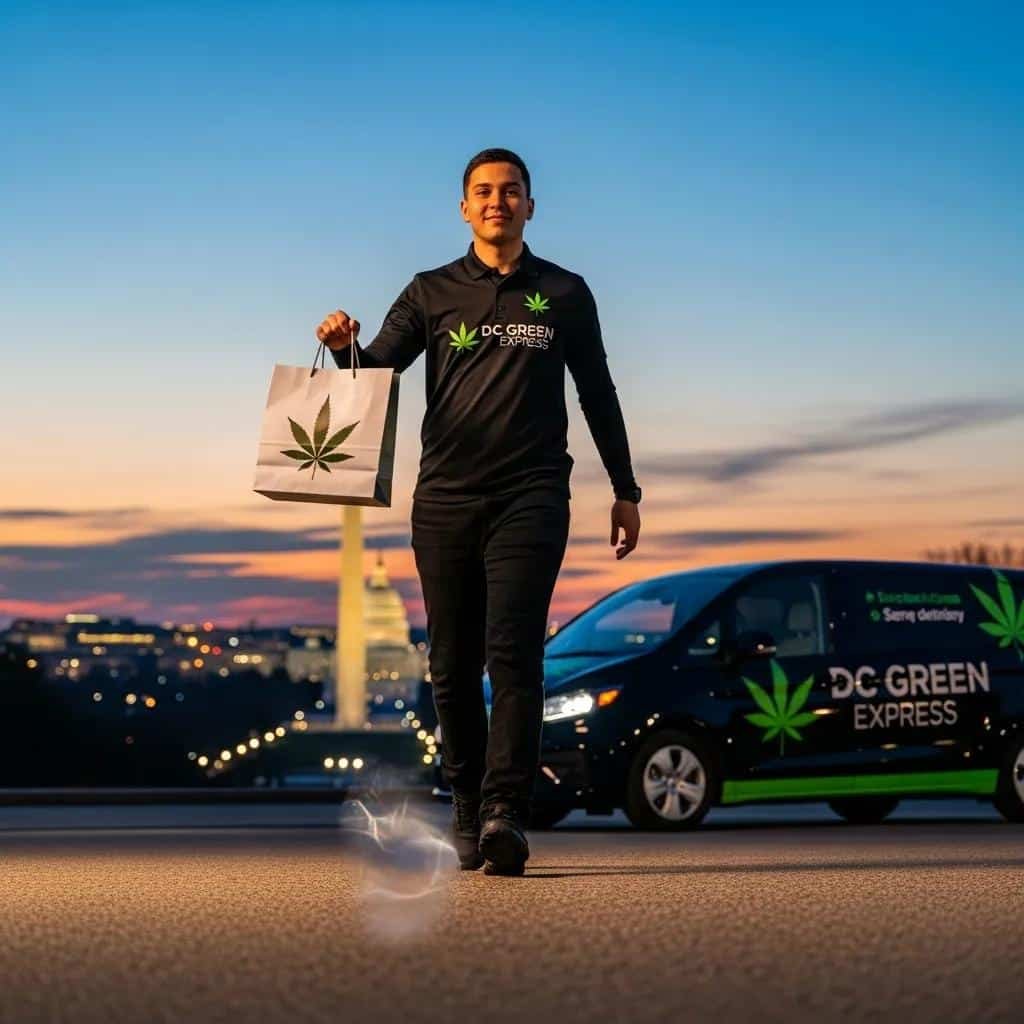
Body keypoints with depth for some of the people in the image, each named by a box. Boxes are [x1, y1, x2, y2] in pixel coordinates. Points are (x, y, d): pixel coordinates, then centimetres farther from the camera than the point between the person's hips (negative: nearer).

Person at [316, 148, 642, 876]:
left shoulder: (564, 294, 11)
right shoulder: (433, 292, 12)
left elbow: (597, 393, 17)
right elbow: (377, 370, 5)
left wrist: (625, 490, 18)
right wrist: (345, 346, -18)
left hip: (531, 496, -2)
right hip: (445, 499, 2)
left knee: (513, 653, -15)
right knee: (454, 665, 4)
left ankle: (506, 815, -22)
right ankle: (467, 810, 17)